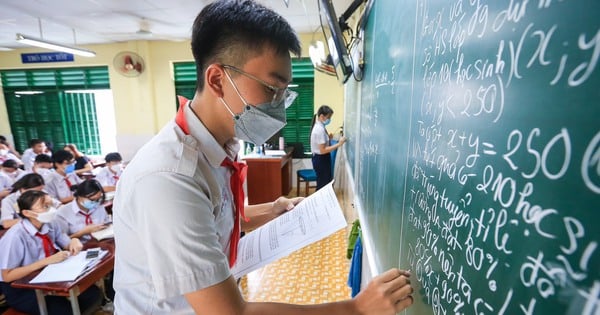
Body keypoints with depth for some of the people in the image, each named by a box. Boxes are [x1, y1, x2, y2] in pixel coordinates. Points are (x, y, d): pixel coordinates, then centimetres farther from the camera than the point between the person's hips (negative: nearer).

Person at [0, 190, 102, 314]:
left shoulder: (50, 225, -8)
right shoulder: (15, 237, -23)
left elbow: (67, 245, 6)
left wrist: (74, 241, -18)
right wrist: (47, 261, -28)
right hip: (21, 290, -5)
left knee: (92, 293, -14)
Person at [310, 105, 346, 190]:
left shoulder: (318, 127, 9)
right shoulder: (320, 129, -22)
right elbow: (323, 150, -24)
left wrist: (328, 138, 4)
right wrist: (339, 144, -23)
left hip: (320, 159, 10)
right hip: (321, 160, -10)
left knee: (322, 184, 17)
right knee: (324, 185, -1)